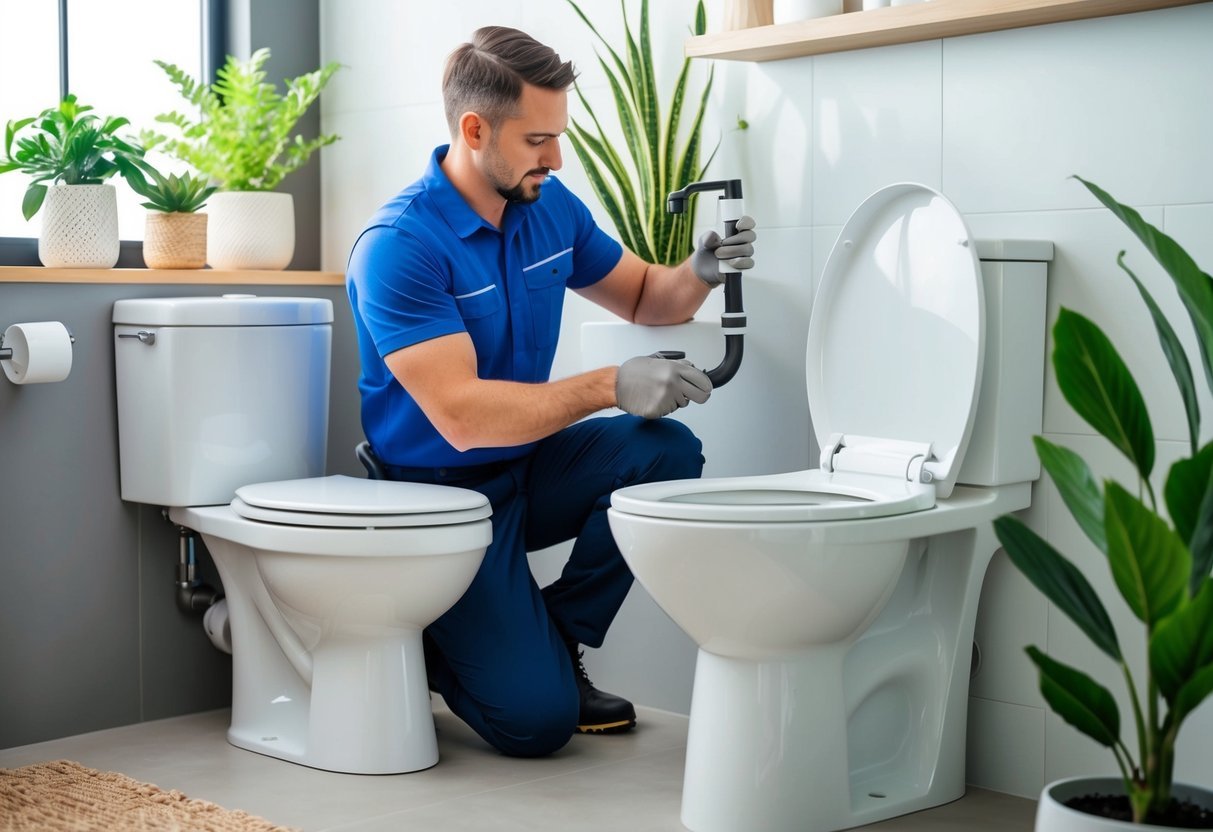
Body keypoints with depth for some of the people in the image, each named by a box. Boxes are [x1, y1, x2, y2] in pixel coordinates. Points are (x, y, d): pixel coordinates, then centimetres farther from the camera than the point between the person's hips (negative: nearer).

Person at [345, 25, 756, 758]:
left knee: (666, 451, -21)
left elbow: (642, 297, 13)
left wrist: (700, 273, -10)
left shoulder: (551, 205, -1)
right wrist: (609, 387, -35)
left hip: (527, 469, 7)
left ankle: (556, 639, -2)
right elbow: (461, 416, -30)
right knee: (536, 718, -18)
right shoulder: (397, 248, -23)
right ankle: (429, 644, 15)